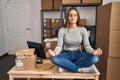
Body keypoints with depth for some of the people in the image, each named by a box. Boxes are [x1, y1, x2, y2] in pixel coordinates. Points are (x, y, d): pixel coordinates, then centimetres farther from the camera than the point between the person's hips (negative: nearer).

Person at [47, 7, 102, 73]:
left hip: (78, 54, 2)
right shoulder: (62, 30, -7)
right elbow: (59, 46, -14)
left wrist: (93, 52, -32)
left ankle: (65, 66, -23)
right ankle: (80, 69, -27)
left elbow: (87, 46, -9)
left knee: (95, 58, -29)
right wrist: (54, 53, -37)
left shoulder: (83, 30, -4)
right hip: (67, 54, -1)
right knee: (54, 58, -34)